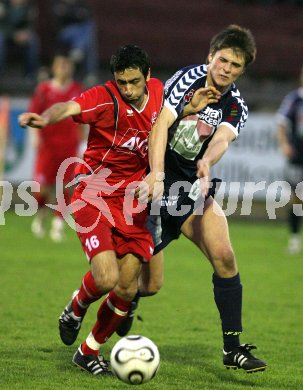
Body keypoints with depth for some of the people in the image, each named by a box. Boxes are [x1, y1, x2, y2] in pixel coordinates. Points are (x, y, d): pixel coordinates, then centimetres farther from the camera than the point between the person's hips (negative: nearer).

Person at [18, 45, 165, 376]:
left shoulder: (158, 91, 0)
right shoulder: (104, 98, -18)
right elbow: (70, 108, -40)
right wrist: (46, 117, -60)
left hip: (133, 202, 5)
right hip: (94, 196, -5)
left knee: (127, 289, 0)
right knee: (106, 279, -20)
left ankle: (89, 351, 23)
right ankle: (76, 308, 17)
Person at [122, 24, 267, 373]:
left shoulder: (236, 106, 4)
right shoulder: (188, 79, -10)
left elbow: (222, 139, -17)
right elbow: (161, 124, -21)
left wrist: (206, 162, -40)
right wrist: (156, 172, -35)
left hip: (193, 185, 5)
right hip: (158, 179, -5)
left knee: (224, 258, -11)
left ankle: (232, 348, -5)